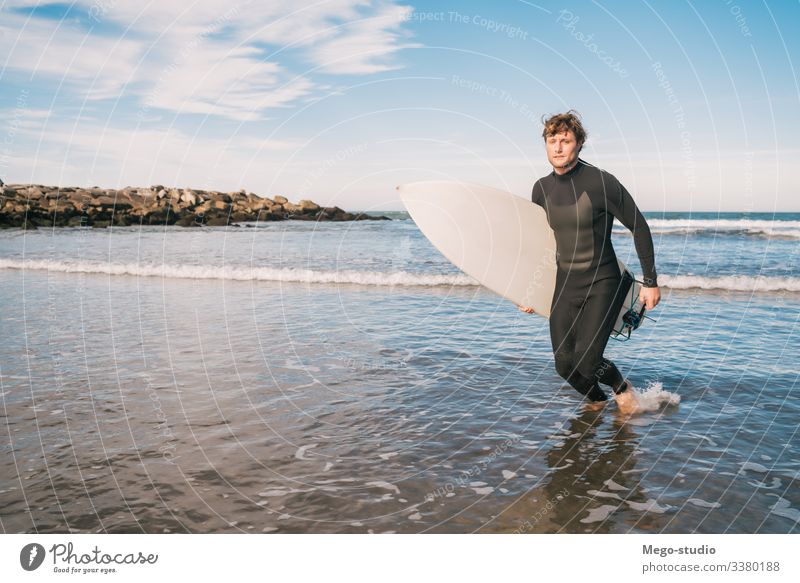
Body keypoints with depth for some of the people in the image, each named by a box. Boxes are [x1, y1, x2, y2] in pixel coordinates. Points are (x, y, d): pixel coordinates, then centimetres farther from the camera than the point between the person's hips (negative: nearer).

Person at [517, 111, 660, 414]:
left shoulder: (602, 182, -15)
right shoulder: (542, 188, 1)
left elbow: (639, 228, -7)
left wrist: (650, 282, -5)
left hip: (603, 284, -5)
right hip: (565, 285, 5)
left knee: (586, 361, -16)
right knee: (565, 366, 3)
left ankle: (622, 387, 18)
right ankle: (597, 401, 34)